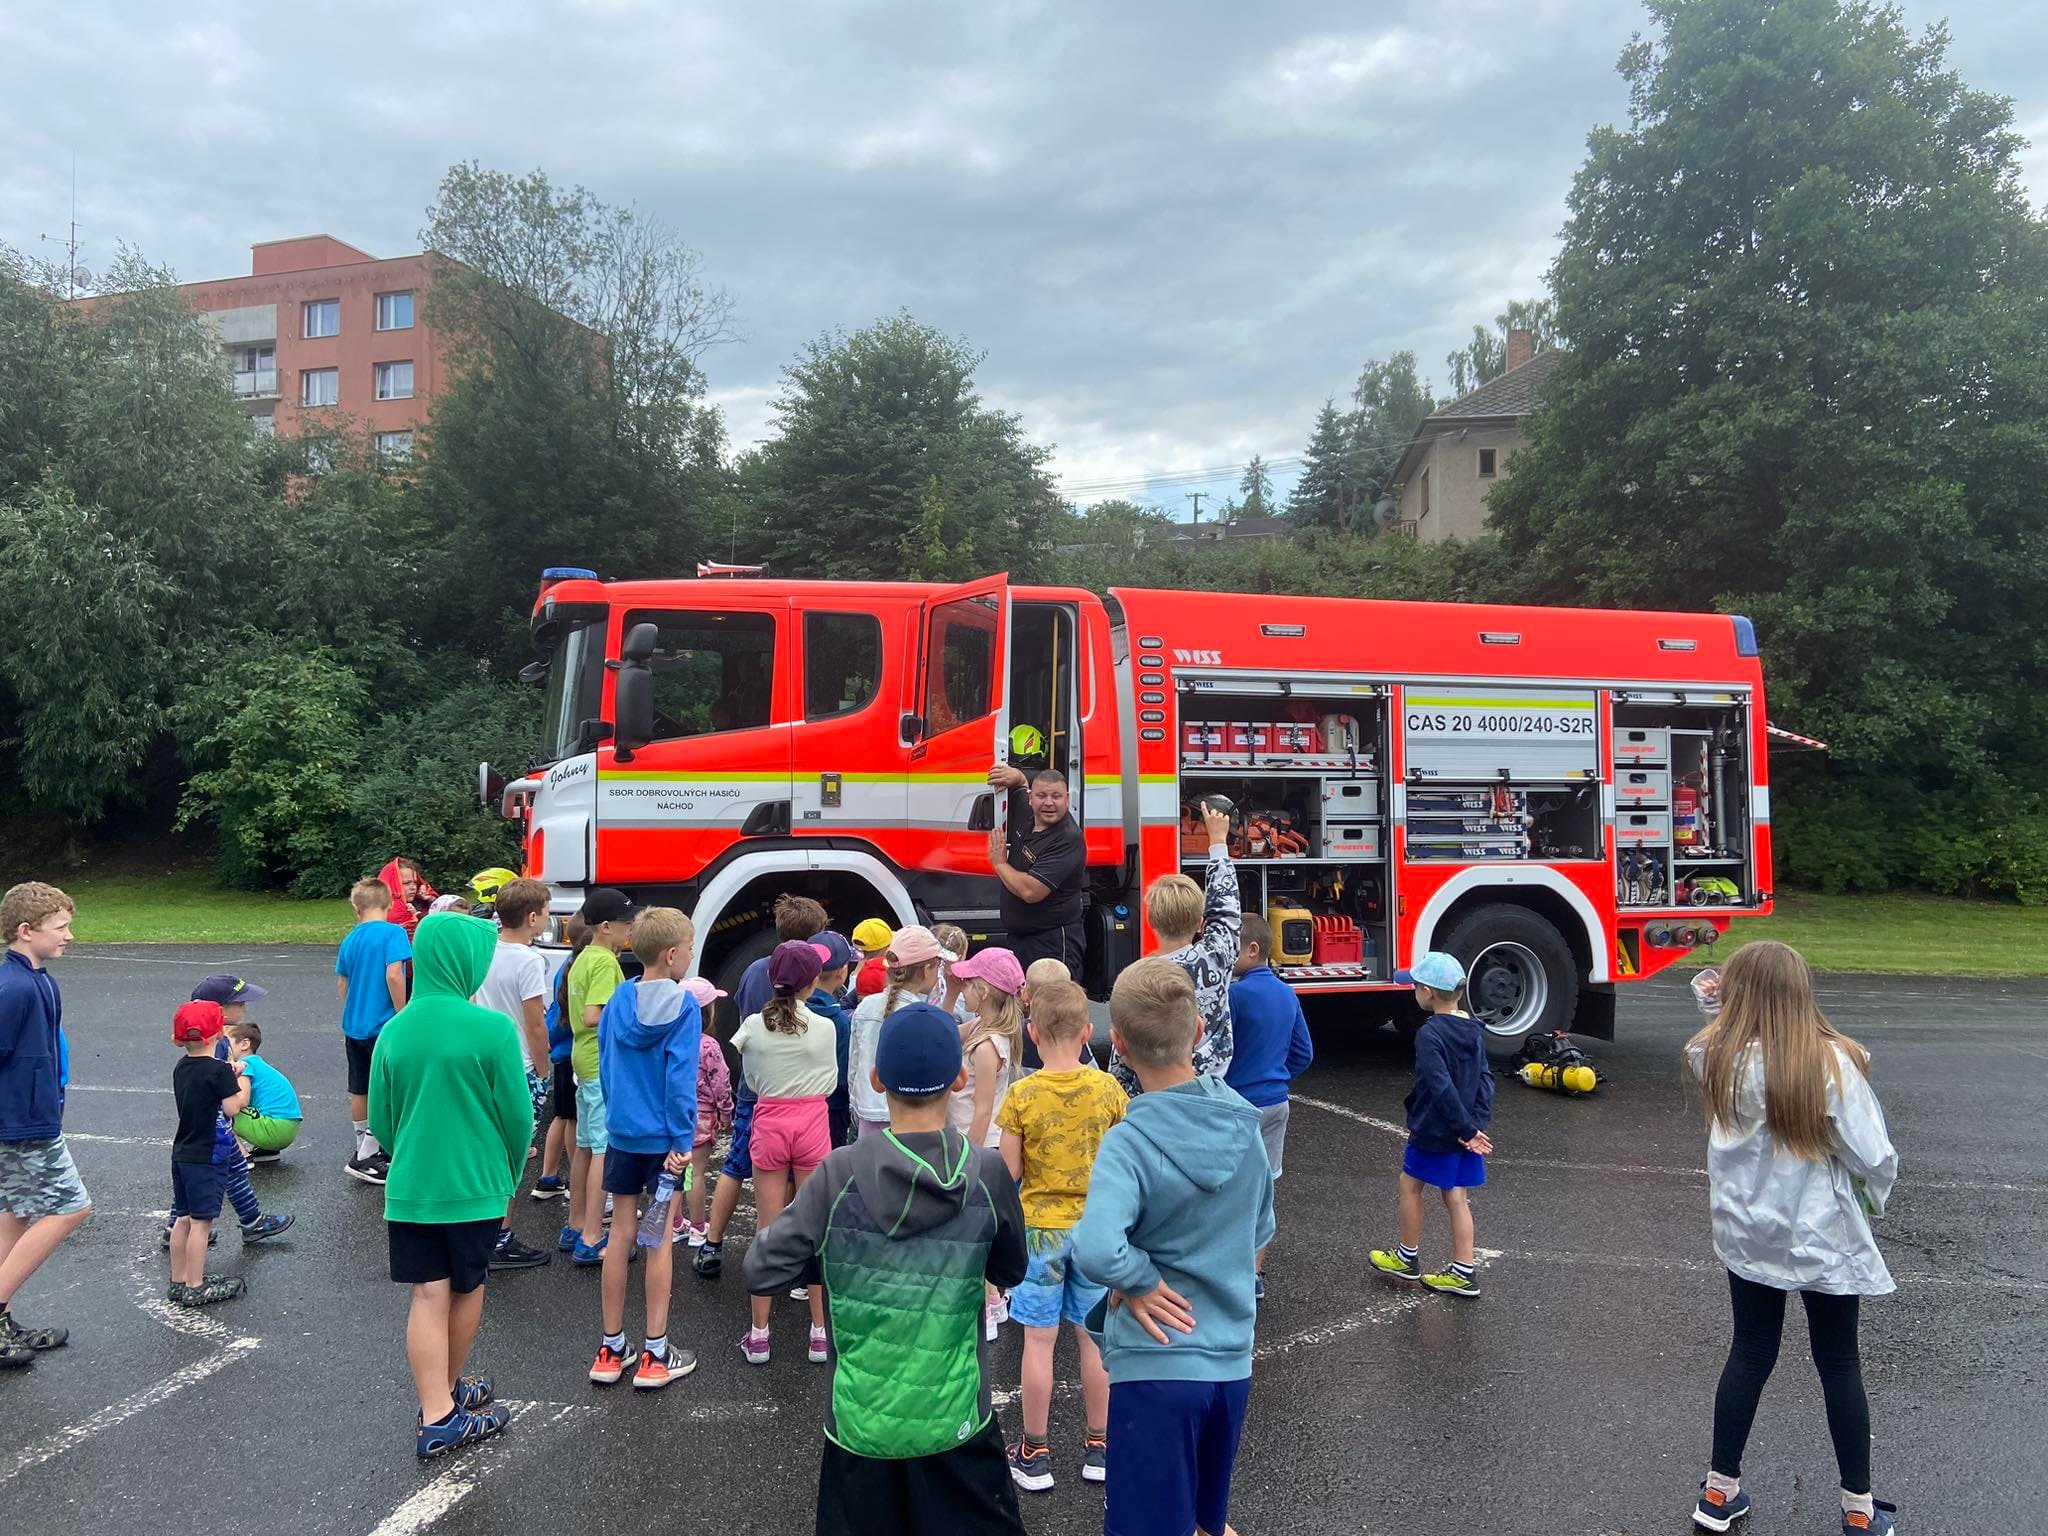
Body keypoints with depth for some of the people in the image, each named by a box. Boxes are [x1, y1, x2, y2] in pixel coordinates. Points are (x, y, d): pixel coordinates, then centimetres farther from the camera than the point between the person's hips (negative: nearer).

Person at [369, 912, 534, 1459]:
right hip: (475, 1186, -3)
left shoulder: (394, 1031, -2)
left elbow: (380, 1121, 7)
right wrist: (510, 1179, 7)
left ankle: (436, 1416, 8)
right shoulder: (491, 1029, -17)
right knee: (467, 1290, 16)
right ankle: (450, 1391, 33)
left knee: (428, 1296, 7)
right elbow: (518, 1116, -11)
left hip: (409, 1188, 3)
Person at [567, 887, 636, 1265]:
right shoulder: (605, 962, -17)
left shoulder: (582, 959, 13)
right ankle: (591, 1242, -5)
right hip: (604, 1065, -10)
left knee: (585, 1146, 17)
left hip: (584, 1061, 10)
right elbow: (593, 1016, -26)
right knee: (606, 1151, -7)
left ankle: (578, 1228, 27)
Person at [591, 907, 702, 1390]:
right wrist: (682, 1139, -14)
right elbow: (681, 1077, -18)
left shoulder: (618, 1000, 1)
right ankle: (654, 1356, 12)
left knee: (621, 1234, 12)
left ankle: (611, 1351, 21)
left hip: (621, 1133, 5)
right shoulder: (683, 1005, -15)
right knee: (660, 1239, 4)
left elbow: (604, 1064, 8)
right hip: (663, 1138, -5)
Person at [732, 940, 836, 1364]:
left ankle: (759, 1335, 14)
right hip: (812, 1125, -1)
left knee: (767, 1230, 9)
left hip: (769, 1124, 1)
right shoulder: (824, 1027, -9)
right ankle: (820, 1332, 15)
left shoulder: (753, 1025, -6)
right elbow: (830, 1083, 0)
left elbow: (751, 1081, 4)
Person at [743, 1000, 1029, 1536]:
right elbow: (1011, 1271, 4)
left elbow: (761, 1272, -10)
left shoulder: (841, 1173, -14)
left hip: (862, 1424, 0)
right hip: (955, 1422, 0)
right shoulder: (988, 1174, -12)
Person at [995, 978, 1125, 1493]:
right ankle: (1099, 1447, 25)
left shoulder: (1021, 1094, -14)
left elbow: (1009, 1172, -10)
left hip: (1041, 1227, -2)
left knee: (1039, 1339, 7)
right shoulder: (1108, 1088, -8)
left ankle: (1034, 1454, 18)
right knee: (1093, 1337, 13)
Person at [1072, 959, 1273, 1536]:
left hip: (1156, 1365, -5)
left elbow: (1096, 1250, -37)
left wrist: (1141, 1277, -19)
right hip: (1231, 1360, 6)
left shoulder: (1129, 1142, -22)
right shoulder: (1244, 1122, -4)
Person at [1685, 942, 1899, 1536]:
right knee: (1839, 1365, 15)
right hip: (1825, 1239, -2)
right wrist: (1875, 1195, 5)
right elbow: (1873, 1157, -14)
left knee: (1749, 1354, 16)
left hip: (1746, 1235, 2)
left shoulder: (1718, 1057, -14)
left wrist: (1723, 1009, 4)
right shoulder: (1833, 1062, -20)